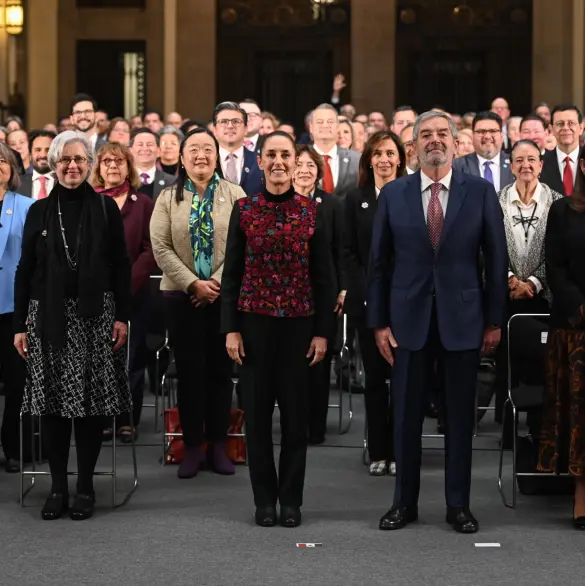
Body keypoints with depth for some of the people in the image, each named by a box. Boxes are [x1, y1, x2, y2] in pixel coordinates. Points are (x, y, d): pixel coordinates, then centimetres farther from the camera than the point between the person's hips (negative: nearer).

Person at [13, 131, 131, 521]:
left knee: (91, 401, -1)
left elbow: (121, 266, 3)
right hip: (48, 317, 2)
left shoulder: (106, 209, 4)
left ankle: (86, 486, 9)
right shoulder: (40, 211, 8)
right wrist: (20, 324, 3)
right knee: (52, 401, 1)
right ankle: (58, 486, 10)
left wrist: (123, 315, -5)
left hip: (94, 314, -1)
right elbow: (25, 270, 8)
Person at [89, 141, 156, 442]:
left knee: (131, 358, 2)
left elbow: (150, 250, -1)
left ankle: (128, 420, 9)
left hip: (133, 293, 0)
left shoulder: (143, 203, 5)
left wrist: (125, 283, -12)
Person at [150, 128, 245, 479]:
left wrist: (217, 282, -14)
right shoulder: (168, 198, 4)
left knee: (220, 368, 5)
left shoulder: (234, 195, 1)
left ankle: (218, 444, 13)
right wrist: (193, 283, -13)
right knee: (190, 370, 3)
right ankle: (193, 446, 11)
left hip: (226, 295, 0)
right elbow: (161, 247, -4)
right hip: (183, 296, 1)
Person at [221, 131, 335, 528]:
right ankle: (264, 499, 15)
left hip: (299, 323, 0)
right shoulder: (244, 210, 1)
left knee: (296, 412, 5)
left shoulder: (311, 211, 1)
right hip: (255, 322, 0)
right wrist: (231, 328, -3)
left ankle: (291, 499, 15)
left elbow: (324, 276, 2)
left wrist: (322, 331, -2)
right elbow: (232, 273, 3)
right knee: (257, 411, 5)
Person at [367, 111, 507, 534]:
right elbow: (379, 262, 4)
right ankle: (405, 502, 18)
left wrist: (495, 320, 0)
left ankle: (458, 504, 17)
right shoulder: (393, 194, 3)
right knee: (406, 415, 6)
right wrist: (379, 322, 1)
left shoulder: (480, 192, 0)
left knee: (461, 415, 6)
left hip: (462, 319, -1)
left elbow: (496, 260, 2)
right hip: (409, 319, 1)